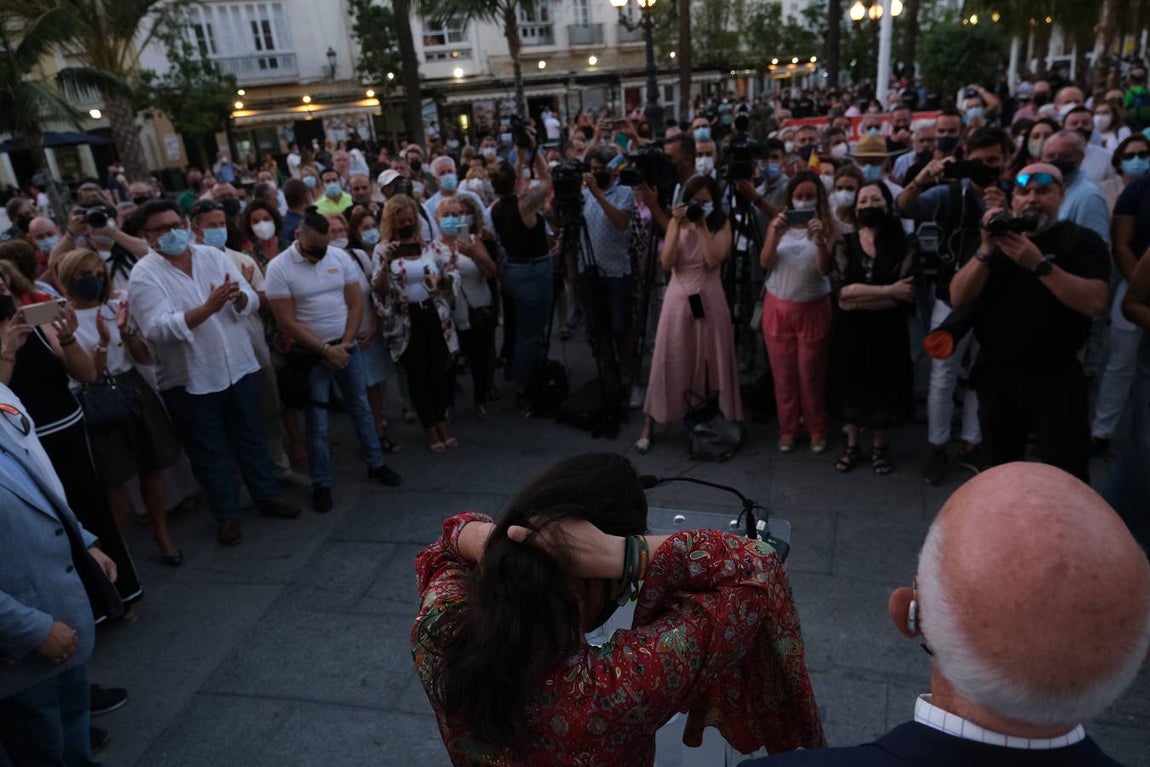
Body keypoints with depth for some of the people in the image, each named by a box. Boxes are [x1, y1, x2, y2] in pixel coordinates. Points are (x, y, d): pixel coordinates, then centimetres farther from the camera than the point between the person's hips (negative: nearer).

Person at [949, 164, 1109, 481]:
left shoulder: (1082, 241, -3)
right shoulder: (997, 239, 8)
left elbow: (1094, 302, -19)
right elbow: (959, 298, -4)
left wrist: (1039, 264, -27)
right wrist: (986, 251, -17)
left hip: (1056, 377, -3)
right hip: (996, 373, 4)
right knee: (1001, 468, 18)